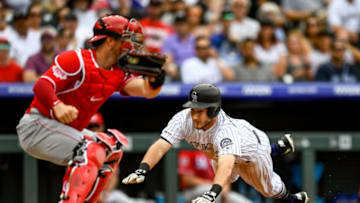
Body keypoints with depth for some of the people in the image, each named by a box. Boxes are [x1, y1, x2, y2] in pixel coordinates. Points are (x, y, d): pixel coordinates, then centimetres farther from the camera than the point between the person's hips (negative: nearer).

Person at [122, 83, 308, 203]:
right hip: (216, 151, 6)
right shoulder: (184, 119, -39)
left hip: (252, 143, -6)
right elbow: (161, 146, -47)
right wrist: (143, 169, -66)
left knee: (268, 187, 17)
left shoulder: (225, 130, -52)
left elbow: (226, 165, -68)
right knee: (228, 179, 35)